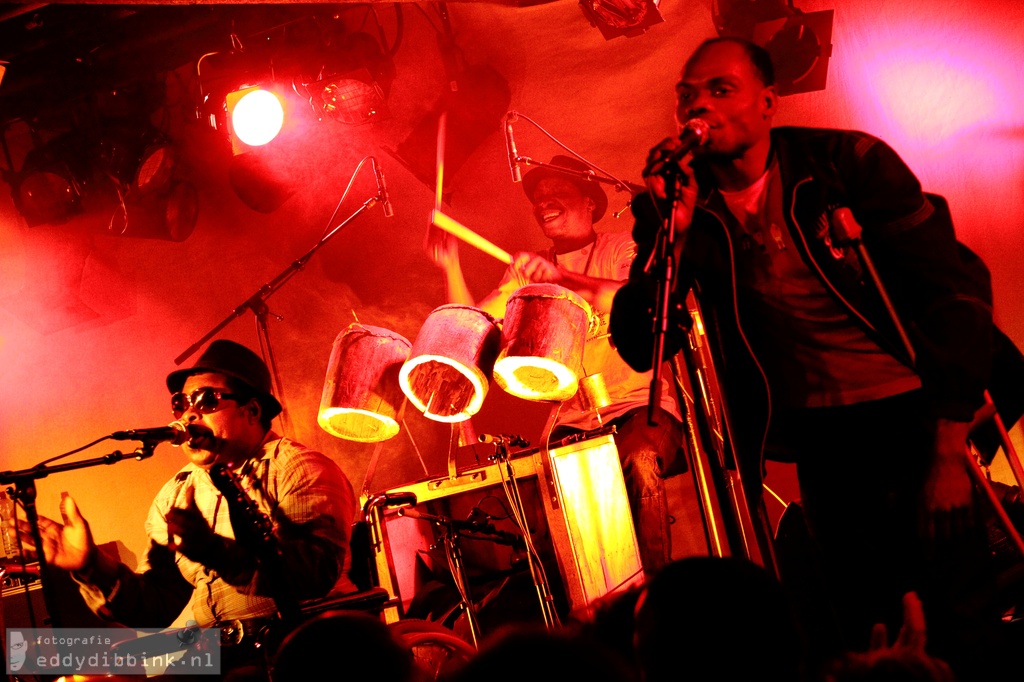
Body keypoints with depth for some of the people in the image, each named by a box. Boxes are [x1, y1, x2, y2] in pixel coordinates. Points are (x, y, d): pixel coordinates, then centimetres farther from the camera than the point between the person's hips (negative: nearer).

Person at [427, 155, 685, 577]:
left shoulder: (619, 250, 4)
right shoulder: (526, 274, 16)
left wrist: (562, 277, -28)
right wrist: (451, 267, -8)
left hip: (639, 404, -3)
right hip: (571, 420, 4)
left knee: (640, 462, -35)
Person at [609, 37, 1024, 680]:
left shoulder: (847, 161, -6)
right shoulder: (683, 207, 0)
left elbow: (954, 284, -8)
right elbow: (640, 349, -5)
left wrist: (949, 448, -15)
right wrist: (670, 233, -19)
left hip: (913, 414, -2)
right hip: (818, 443, 2)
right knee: (866, 630, 7)